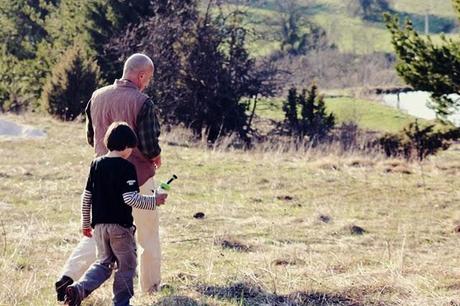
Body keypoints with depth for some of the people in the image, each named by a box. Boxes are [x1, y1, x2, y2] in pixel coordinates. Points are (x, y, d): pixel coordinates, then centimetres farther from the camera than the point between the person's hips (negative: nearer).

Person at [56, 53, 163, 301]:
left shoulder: (97, 97, 2)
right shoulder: (142, 103, -16)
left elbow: (91, 138, 11)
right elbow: (149, 146, -18)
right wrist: (156, 159, 3)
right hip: (137, 176, -5)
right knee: (148, 232, 13)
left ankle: (69, 275, -9)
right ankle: (151, 285, 22)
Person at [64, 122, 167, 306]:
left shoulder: (96, 164, 5)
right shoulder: (127, 168, -13)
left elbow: (86, 197, 8)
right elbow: (130, 198, -21)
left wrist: (86, 223, 17)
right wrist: (153, 201, -8)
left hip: (99, 225, 6)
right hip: (120, 225, -6)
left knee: (104, 263, 17)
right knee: (126, 265, 9)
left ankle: (79, 288, -4)